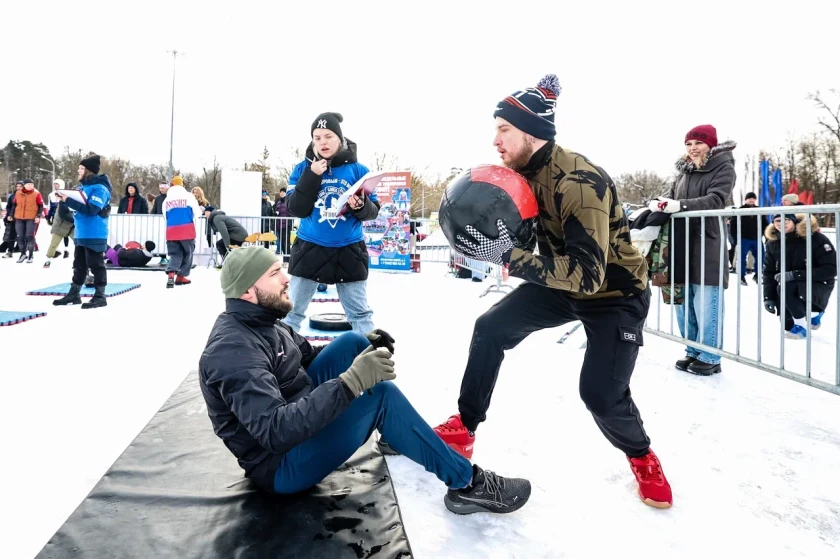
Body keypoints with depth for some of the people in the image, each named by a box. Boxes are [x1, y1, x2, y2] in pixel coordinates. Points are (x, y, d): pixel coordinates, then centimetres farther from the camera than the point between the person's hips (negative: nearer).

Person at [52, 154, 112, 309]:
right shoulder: (83, 186, 14)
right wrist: (66, 199, 5)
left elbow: (91, 209, -24)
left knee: (96, 265, -3)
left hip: (95, 235, -10)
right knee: (79, 265, 15)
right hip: (81, 233, 10)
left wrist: (68, 201, -22)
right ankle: (74, 294, 24)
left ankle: (100, 296, 4)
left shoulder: (99, 188, -15)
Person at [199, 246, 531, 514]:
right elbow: (277, 431, -38)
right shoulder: (235, 352, -28)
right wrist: (351, 382, -40)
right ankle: (467, 484, -10)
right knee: (382, 394, -24)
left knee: (352, 342, -1)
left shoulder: (258, 320, 1)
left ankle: (397, 433, 13)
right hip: (278, 463, -9)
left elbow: (306, 355, 14)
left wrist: (363, 348, -2)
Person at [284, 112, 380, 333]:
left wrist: (361, 206, -25)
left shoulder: (358, 170, -2)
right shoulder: (302, 169, -1)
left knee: (360, 313, 9)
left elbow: (373, 211, -2)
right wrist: (312, 176, -18)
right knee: (293, 311, 11)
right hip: (309, 249, 1)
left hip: (349, 251, 0)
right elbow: (296, 209, -10)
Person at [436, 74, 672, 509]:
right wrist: (488, 235, -17)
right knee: (490, 329, -6)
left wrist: (507, 255, -45)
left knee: (601, 395, -16)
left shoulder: (579, 182, -33)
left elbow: (587, 275, -40)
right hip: (562, 283, 7)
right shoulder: (525, 171, -7)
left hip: (614, 293, -7)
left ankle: (641, 456, 19)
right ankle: (465, 428, 11)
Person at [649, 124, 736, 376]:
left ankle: (710, 358, 8)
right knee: (684, 302, 11)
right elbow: (673, 197, 17)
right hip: (681, 245, 7)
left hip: (707, 246, -6)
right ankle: (693, 352, 24)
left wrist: (681, 205, -29)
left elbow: (715, 200, -16)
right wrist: (659, 204, -7)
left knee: (705, 305, -4)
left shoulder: (723, 168, -2)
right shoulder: (684, 171, 16)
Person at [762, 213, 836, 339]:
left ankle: (801, 325, -13)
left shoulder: (815, 238, -21)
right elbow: (769, 272, -2)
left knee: (784, 288, -34)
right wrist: (769, 297, -10)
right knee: (788, 324, 4)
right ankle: (813, 314, 36)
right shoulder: (773, 242, -6)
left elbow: (832, 268, -23)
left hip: (819, 285, -6)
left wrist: (796, 274, -31)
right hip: (792, 287, 6)